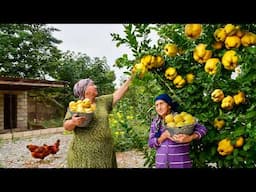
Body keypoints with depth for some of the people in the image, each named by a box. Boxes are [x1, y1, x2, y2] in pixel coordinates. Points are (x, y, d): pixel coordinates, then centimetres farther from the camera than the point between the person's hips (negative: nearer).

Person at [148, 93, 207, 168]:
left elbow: (202, 128, -9)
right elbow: (150, 143, 2)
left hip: (180, 163, -3)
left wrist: (190, 138, -26)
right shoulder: (155, 122, 6)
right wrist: (163, 136, -15)